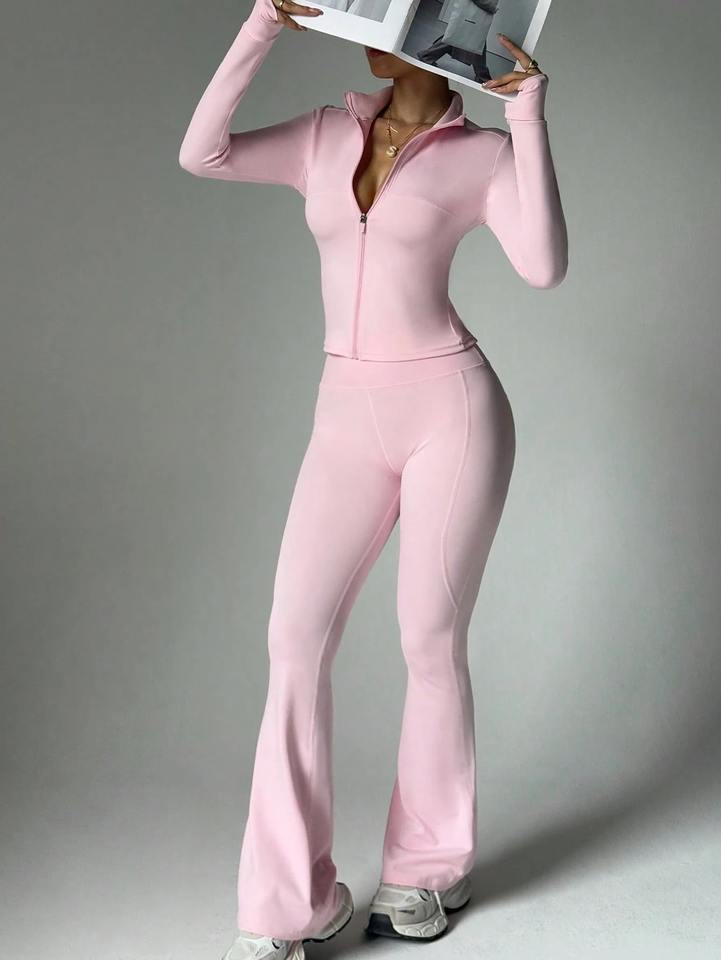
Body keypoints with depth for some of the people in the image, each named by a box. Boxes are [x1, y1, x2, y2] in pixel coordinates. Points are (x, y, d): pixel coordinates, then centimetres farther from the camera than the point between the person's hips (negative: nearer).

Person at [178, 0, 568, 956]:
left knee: (431, 642, 2)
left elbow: (544, 267, -17)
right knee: (296, 637, -7)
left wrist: (529, 117, -16)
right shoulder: (324, 137, 12)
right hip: (348, 420, 4)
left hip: (450, 409, -3)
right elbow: (200, 155, -3)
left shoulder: (484, 154, 0)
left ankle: (430, 867, 22)